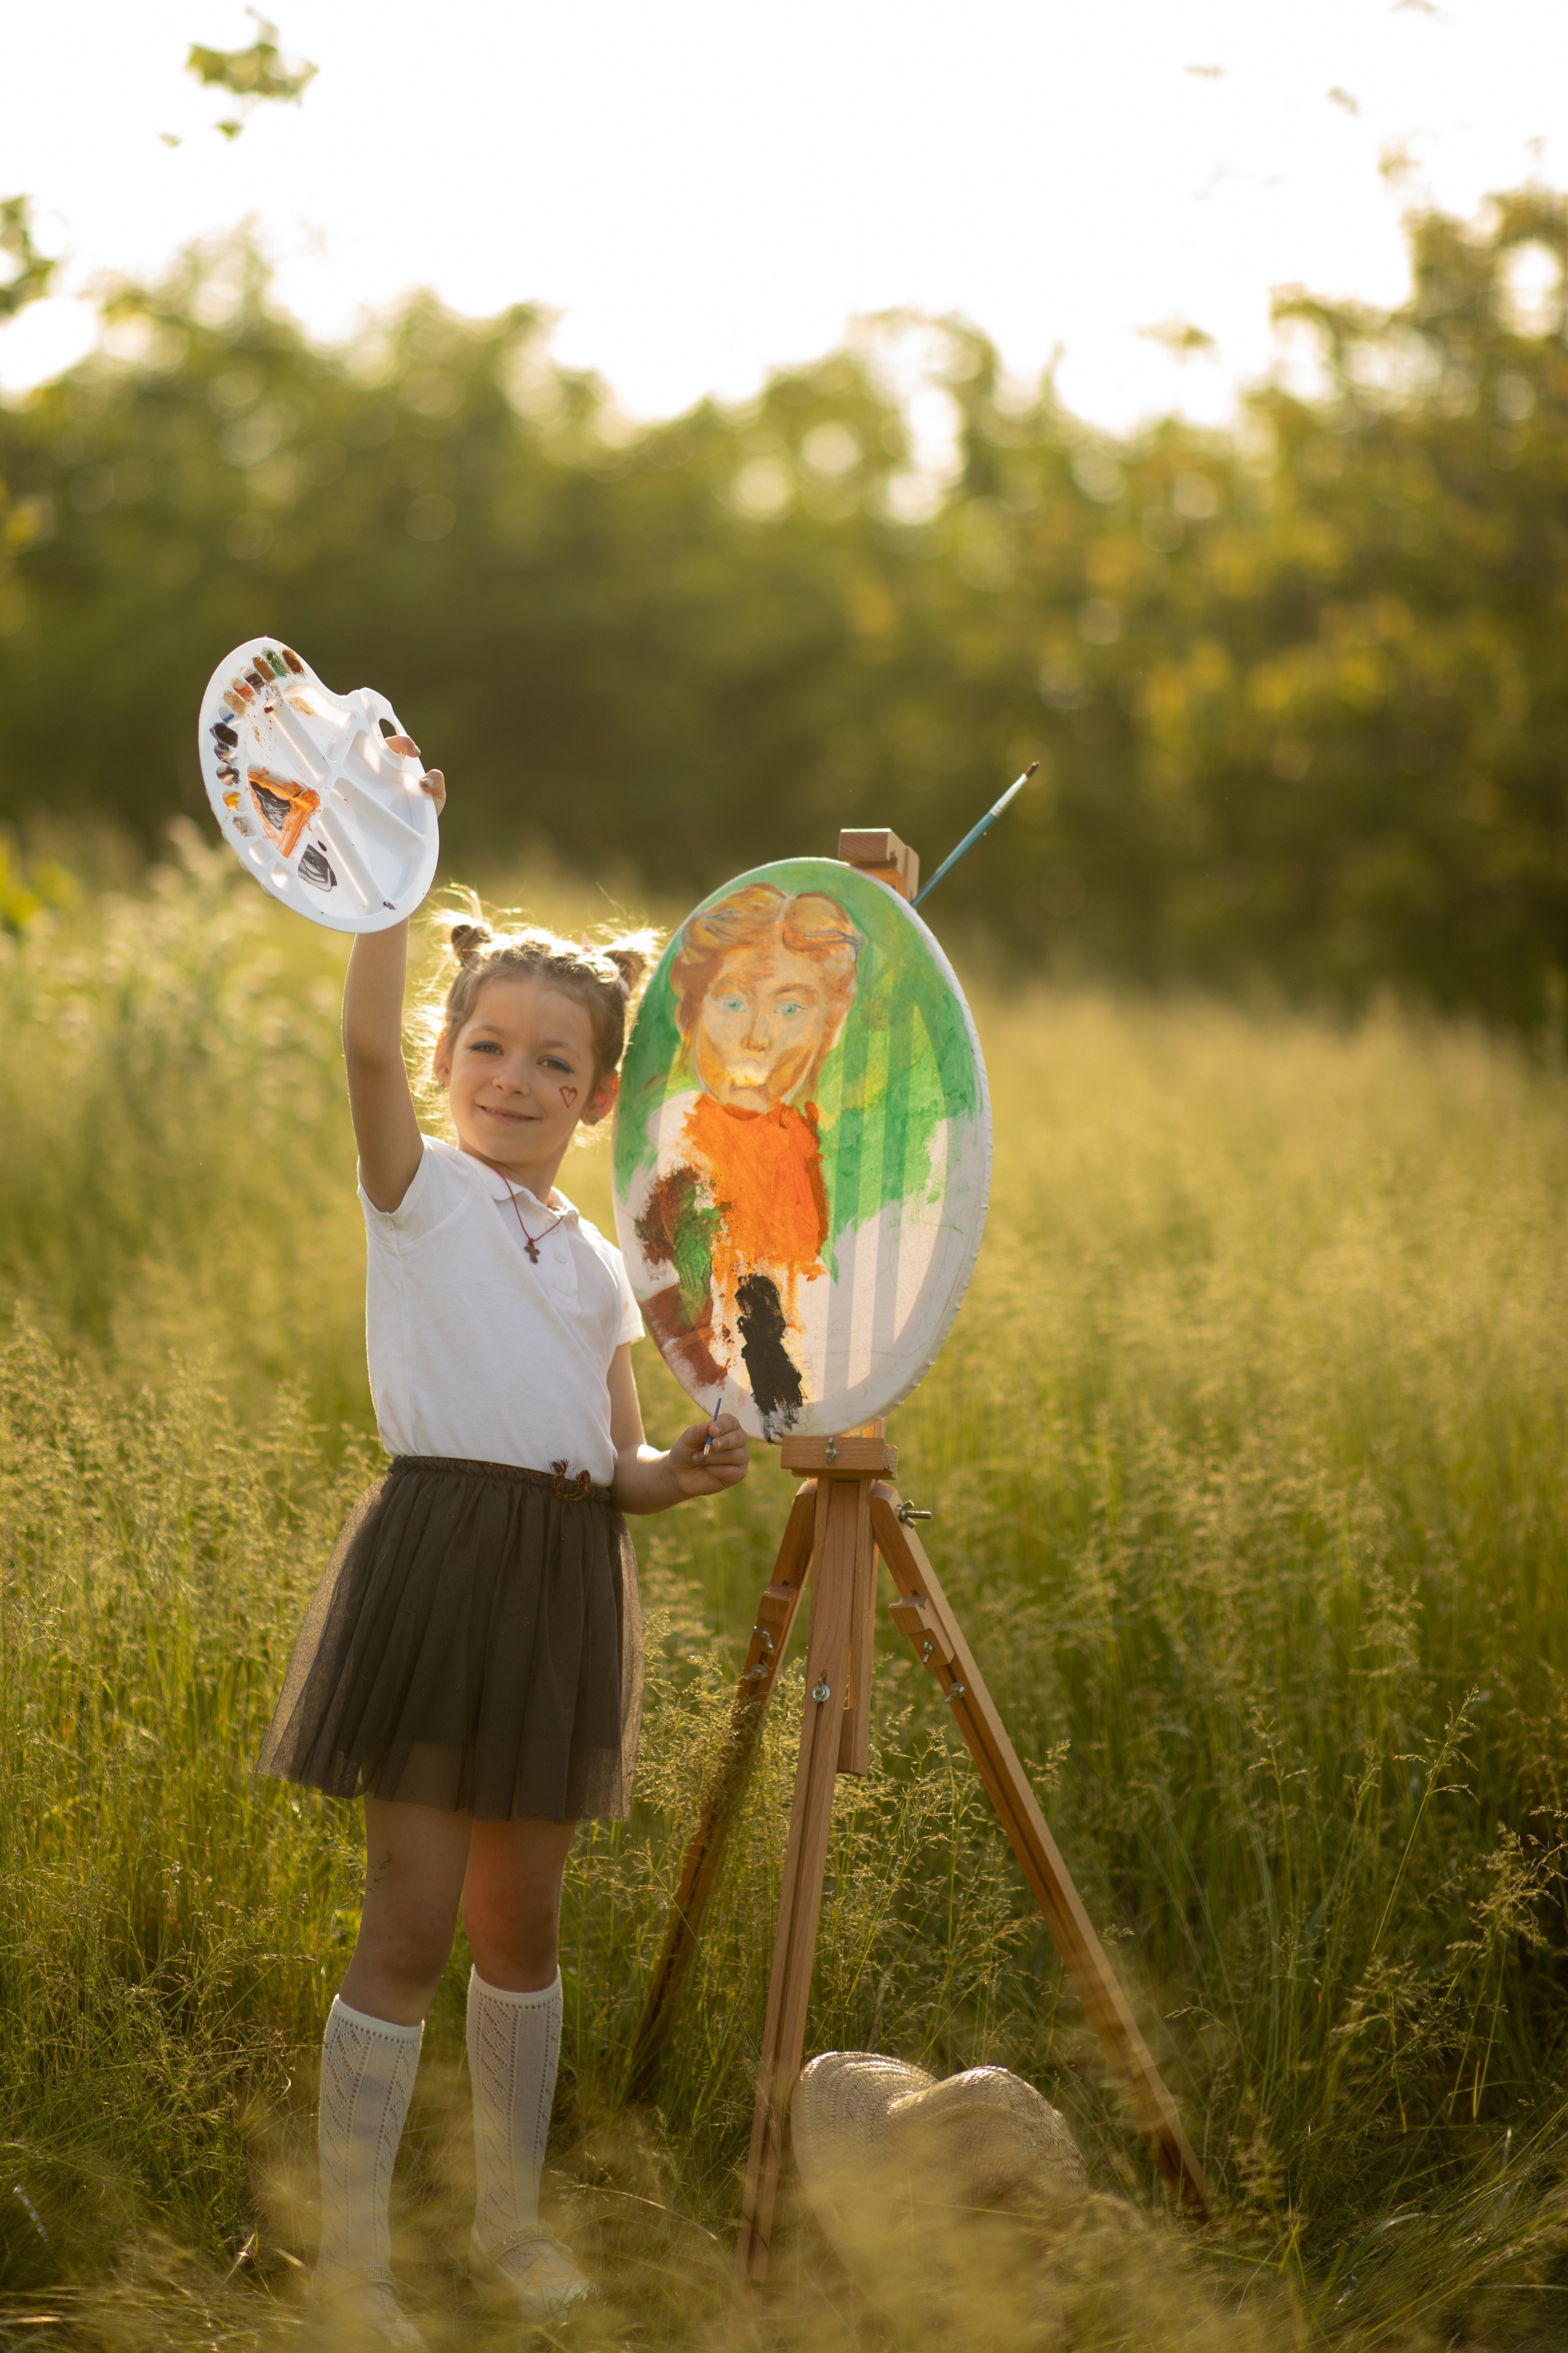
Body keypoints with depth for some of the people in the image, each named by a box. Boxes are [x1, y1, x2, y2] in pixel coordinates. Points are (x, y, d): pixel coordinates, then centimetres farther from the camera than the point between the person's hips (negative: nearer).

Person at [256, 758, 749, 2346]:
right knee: (413, 1915, -5)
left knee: (519, 1917, 13)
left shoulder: (595, 1263, 15)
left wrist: (689, 1469, -5)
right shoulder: (421, 1191, 1)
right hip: (440, 1548, -5)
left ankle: (511, 2216, 28)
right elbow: (367, 1043, -18)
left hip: (566, 1574, 5)